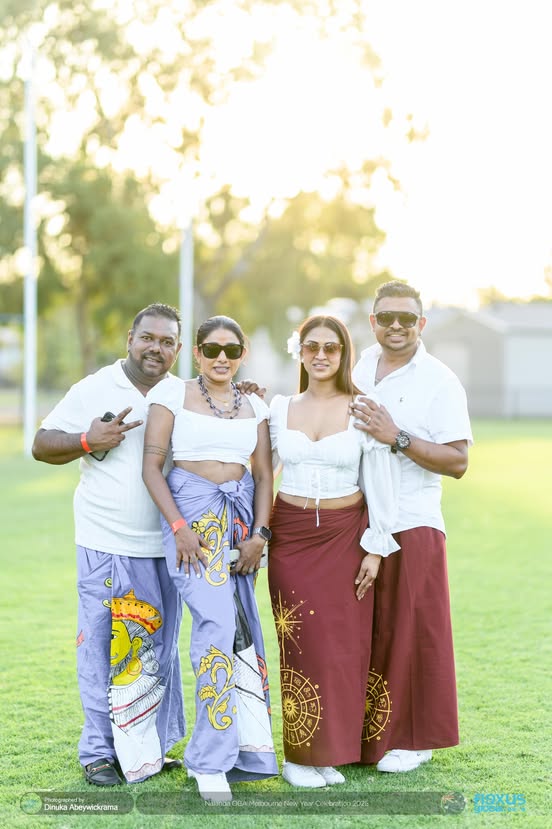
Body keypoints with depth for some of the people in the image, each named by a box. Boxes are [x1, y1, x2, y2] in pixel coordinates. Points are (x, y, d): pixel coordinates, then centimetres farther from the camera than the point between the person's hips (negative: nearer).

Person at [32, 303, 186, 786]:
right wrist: (87, 442, -18)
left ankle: (151, 748, 23)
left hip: (166, 546, 4)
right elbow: (42, 445, -1)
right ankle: (100, 753, 9)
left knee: (161, 648, 11)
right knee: (104, 647, -1)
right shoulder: (94, 391, -3)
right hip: (107, 546, -4)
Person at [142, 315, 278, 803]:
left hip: (241, 516, 4)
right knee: (219, 621, -17)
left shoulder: (254, 407, 12)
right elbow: (152, 467, -4)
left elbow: (264, 475, 10)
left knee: (241, 627, -1)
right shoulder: (172, 394, 0)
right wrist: (179, 527, -13)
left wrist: (259, 533, -3)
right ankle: (210, 761, -10)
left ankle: (242, 748, 11)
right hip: (192, 512, -4)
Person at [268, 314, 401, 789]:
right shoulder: (280, 408, 6)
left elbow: (380, 484, -1)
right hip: (290, 535, 1)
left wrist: (375, 548, -4)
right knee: (300, 643, 0)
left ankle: (332, 750, 12)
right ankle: (299, 755, 8)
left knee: (343, 643, 0)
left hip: (344, 536, -1)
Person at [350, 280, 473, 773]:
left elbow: (457, 462, -12)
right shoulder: (359, 368, 10)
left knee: (411, 633, 1)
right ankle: (363, 733, 20)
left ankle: (413, 739, 12)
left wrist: (399, 439, -21)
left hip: (411, 525, -5)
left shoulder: (440, 382, -6)